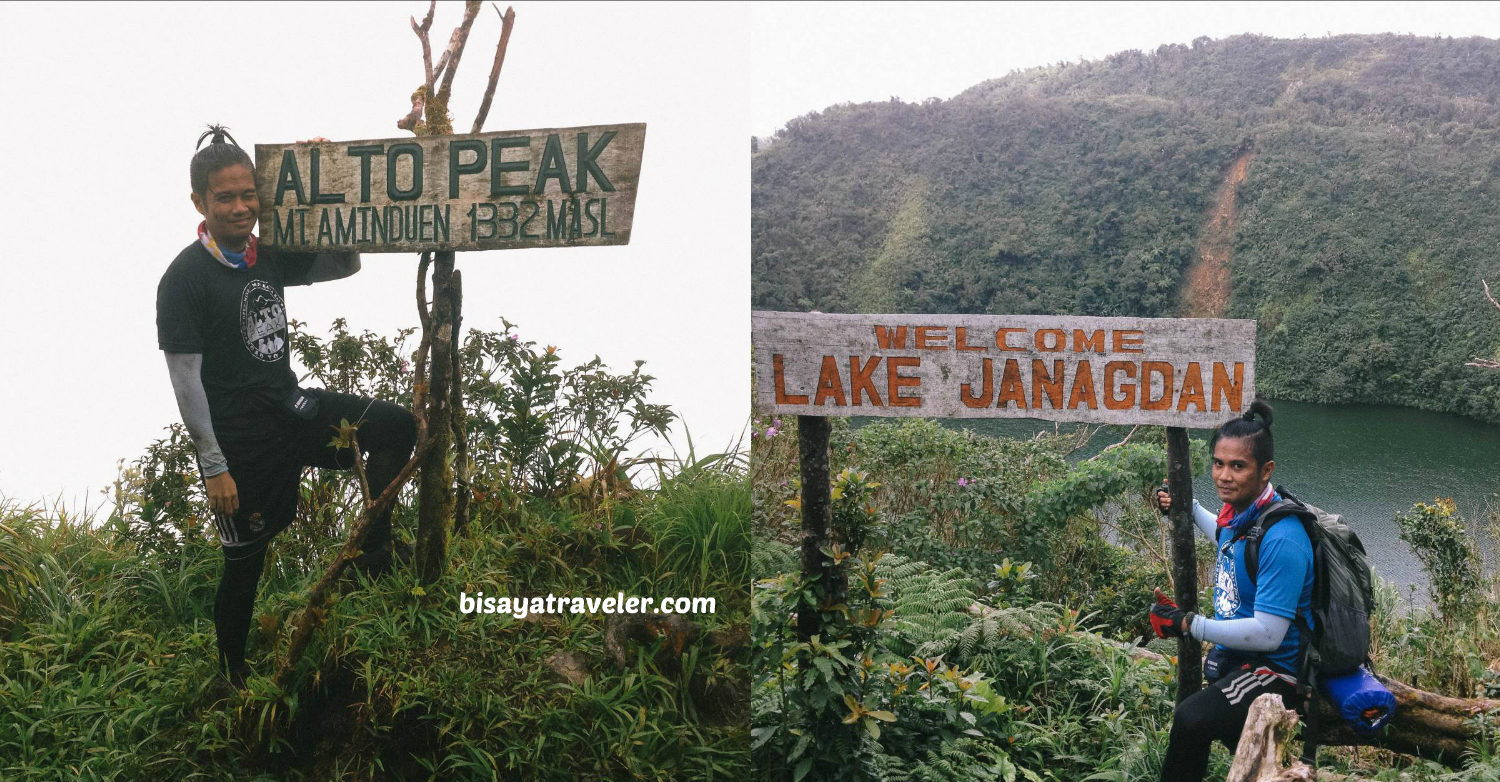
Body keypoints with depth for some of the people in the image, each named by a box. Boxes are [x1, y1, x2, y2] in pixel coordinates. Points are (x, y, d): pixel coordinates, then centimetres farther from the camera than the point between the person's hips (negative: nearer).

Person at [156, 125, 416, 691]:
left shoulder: (269, 256, 4)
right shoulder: (184, 278, -15)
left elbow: (346, 264, 14)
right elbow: (186, 381, -16)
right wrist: (214, 468, -16)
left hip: (291, 408, 6)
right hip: (240, 438, -6)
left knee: (396, 428, -7)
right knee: (246, 561, 5)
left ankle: (372, 551, 4)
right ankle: (233, 679, 27)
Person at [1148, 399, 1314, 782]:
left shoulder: (1281, 541, -27)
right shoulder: (1239, 509, -1)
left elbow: (1267, 634, -28)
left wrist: (1189, 624, -24)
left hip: (1276, 671, -10)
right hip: (1234, 658, 10)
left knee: (1192, 720, -30)